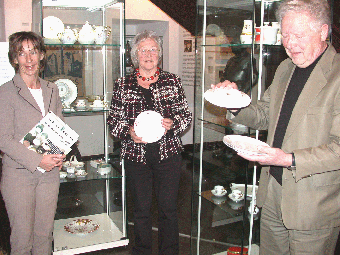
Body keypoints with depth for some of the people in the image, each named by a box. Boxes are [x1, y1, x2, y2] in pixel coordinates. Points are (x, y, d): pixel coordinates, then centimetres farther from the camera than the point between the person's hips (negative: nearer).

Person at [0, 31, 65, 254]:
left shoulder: (52, 90, 10)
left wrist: (61, 155, -3)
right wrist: (38, 160, -17)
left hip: (50, 173, 4)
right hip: (19, 175, -4)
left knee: (45, 234, 13)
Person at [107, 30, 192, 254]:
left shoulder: (172, 81, 5)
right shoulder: (123, 85, 4)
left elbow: (187, 115, 6)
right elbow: (113, 120, 6)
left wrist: (172, 124, -14)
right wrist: (129, 132, -13)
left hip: (168, 153, 0)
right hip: (136, 154, 0)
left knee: (169, 208, 6)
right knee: (141, 209, 10)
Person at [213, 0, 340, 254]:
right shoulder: (285, 69, 8)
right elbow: (265, 115, 16)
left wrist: (290, 160, -29)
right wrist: (236, 104, -2)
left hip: (314, 206, -7)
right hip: (273, 195, 7)